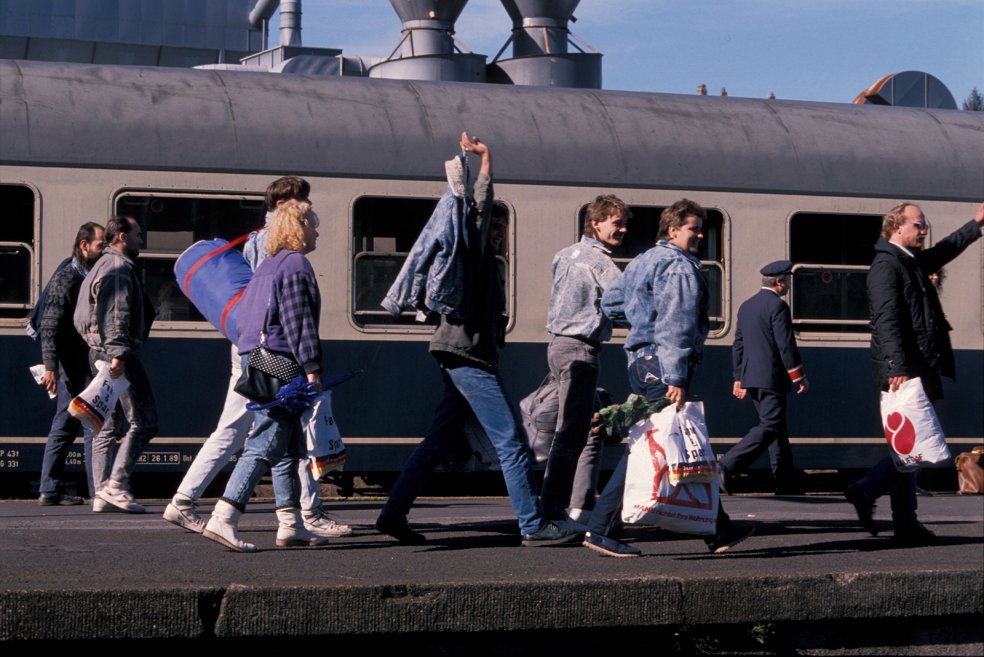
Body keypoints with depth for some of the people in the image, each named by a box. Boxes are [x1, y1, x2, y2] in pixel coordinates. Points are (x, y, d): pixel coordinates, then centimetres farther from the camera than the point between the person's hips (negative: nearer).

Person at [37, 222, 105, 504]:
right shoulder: (66, 279, -11)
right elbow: (50, 326, -18)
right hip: (73, 367, -9)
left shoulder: (89, 277, 17)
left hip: (83, 365, 9)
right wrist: (51, 366, -24)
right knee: (93, 428, -9)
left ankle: (50, 491, 14)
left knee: (64, 428, 10)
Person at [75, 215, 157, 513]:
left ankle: (102, 494, 10)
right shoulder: (118, 268, -9)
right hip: (117, 354, -11)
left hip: (100, 354, 11)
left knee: (107, 426, 10)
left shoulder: (103, 266, 23)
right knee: (143, 421, -10)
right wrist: (118, 353, -28)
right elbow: (116, 315, -21)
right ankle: (116, 483, -16)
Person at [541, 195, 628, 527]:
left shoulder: (566, 255, 16)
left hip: (559, 345, 10)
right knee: (571, 434, -8)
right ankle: (551, 512, -8)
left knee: (591, 432, 13)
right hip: (579, 350, -10)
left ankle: (580, 508, 12)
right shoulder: (599, 260, -11)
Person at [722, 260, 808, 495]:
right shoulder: (777, 306, -11)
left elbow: (738, 344, 16)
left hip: (751, 378, 9)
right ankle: (726, 466, -21)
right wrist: (799, 377, -8)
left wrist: (739, 378, 20)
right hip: (771, 378, -9)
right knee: (769, 427, -10)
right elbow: (786, 345, -15)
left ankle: (786, 484, 15)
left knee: (777, 430, 13)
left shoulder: (747, 306, 14)